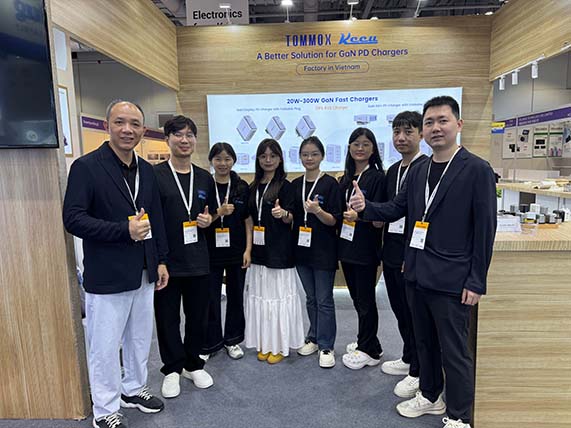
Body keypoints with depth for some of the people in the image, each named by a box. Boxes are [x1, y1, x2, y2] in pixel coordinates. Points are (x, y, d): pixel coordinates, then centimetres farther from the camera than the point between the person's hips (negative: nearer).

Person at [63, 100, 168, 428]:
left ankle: (134, 389, 42)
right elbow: (73, 218, -17)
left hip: (144, 273, 6)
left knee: (141, 338, 20)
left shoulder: (146, 170, 7)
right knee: (105, 346, 9)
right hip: (107, 277, -6)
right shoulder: (86, 167, -12)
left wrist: (161, 261, 10)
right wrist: (124, 230, -22)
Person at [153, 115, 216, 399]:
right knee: (167, 317, 11)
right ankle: (172, 369, 31)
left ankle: (193, 365, 35)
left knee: (198, 316, 14)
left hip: (198, 259, 4)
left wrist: (208, 220, -3)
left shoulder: (205, 178, 9)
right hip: (166, 259, -4)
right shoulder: (154, 175, -7)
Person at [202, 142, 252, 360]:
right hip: (211, 252, -1)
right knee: (211, 298, 6)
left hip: (237, 251, 1)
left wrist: (248, 249, -4)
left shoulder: (242, 187, 2)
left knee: (236, 296, 12)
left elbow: (248, 220, 2)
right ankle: (210, 343, 24)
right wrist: (219, 212, -19)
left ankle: (233, 339, 29)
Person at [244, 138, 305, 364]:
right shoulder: (253, 187, 11)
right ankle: (264, 343, 24)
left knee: (279, 294, 1)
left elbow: (290, 218, -9)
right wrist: (248, 248, 9)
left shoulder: (286, 185, -4)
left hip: (279, 250, -5)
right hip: (258, 249, 5)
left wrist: (283, 214, -33)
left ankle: (280, 345, 16)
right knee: (260, 294, 10)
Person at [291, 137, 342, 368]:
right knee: (310, 298, 16)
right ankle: (314, 338, 31)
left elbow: (335, 220, -11)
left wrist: (318, 211, -28)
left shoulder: (330, 183, -7)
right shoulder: (295, 185, 7)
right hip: (302, 249, 5)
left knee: (324, 300, 3)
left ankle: (326, 346, 17)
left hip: (323, 251, -5)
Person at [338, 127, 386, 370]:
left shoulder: (378, 177, -8)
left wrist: (360, 215, -29)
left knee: (365, 299, 3)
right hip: (347, 245, 7)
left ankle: (369, 350, 19)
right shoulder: (346, 178, 13)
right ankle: (366, 341, 32)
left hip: (366, 247, -7)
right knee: (356, 297, 15)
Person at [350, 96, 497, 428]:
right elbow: (396, 209, 10)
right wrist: (365, 207, -11)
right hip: (420, 275, 7)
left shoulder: (478, 169, -10)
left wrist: (476, 281, -14)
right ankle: (430, 397, 41)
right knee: (425, 343, 20)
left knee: (454, 350, 6)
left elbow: (485, 228, -12)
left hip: (452, 280, -6)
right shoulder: (418, 172, 10)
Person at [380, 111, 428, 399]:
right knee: (400, 310, 19)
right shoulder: (392, 171, 13)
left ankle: (418, 373, 24)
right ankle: (408, 359, 39)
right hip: (392, 252, 8)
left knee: (416, 313, 6)